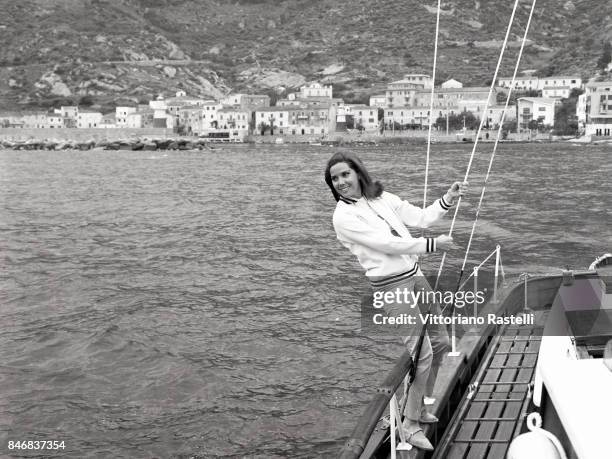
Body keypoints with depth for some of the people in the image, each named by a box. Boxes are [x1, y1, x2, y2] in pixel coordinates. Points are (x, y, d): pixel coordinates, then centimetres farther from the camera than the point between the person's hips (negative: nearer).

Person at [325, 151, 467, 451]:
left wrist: (448, 198, -5)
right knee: (421, 351, -8)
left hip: (415, 274, 7)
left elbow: (421, 218, 8)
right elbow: (386, 244, -17)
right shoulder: (343, 216, -11)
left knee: (440, 341, 14)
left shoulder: (383, 199, 8)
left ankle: (419, 405, 31)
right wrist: (432, 245, -15)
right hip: (390, 286, -7)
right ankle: (411, 424, 8)